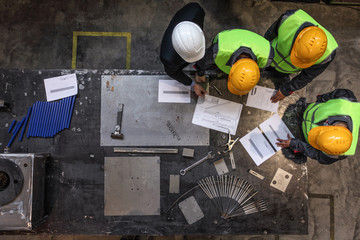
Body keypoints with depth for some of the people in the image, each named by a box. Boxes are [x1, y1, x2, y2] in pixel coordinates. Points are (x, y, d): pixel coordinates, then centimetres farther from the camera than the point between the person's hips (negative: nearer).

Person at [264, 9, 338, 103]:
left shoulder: (327, 54, -41)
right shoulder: (290, 19, -44)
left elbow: (307, 76, -22)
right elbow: (273, 30, -18)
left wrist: (286, 90, -13)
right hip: (272, 55, 1)